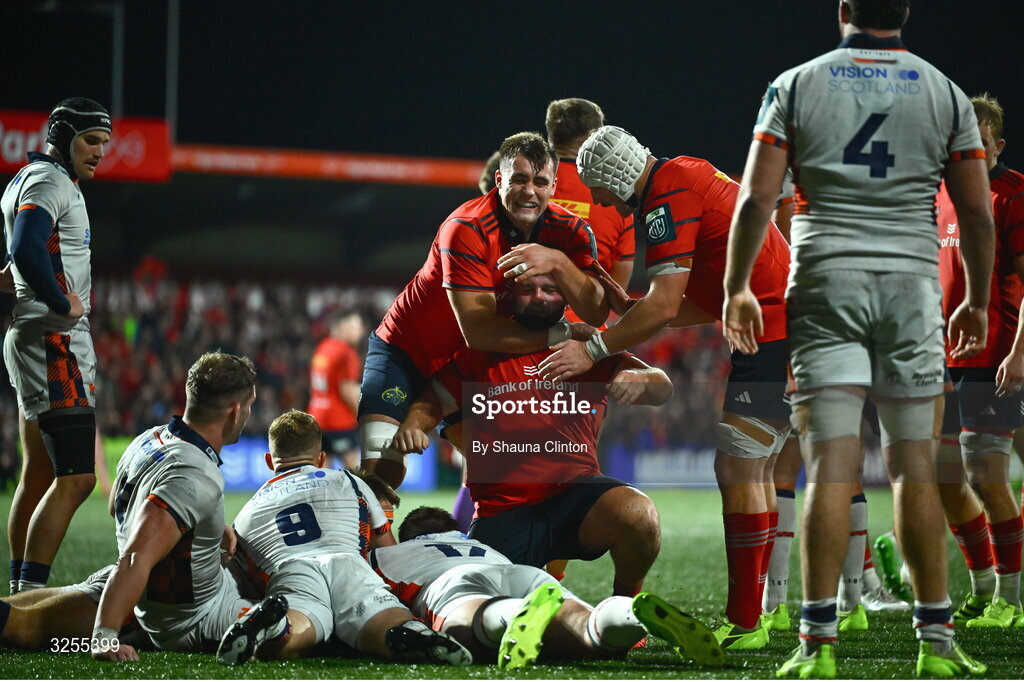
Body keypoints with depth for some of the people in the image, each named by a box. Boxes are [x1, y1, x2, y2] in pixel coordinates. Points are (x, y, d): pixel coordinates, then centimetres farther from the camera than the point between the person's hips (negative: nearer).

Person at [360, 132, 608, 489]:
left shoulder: (568, 231, -11)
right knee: (381, 472, -19)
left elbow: (596, 312, -24)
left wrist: (557, 261, -40)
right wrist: (562, 335, -31)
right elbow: (479, 332, -32)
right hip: (406, 351, -5)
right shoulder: (467, 229, -27)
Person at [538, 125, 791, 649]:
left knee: (738, 470, -9)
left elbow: (664, 306, -19)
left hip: (772, 333, -10)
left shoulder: (668, 198, -14)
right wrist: (625, 309, 17)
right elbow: (708, 303, 20)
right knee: (752, 470, 14)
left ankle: (744, 623, -9)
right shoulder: (688, 175, 17)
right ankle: (746, 614, 16)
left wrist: (593, 350, -13)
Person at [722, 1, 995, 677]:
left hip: (827, 282, -1)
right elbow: (977, 212, 7)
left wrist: (736, 288, 9)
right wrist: (978, 301, 19)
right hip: (912, 282, 1)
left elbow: (755, 199, -1)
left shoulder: (797, 86, 3)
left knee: (831, 466, -5)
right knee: (915, 466, 6)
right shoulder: (945, 93, 7)